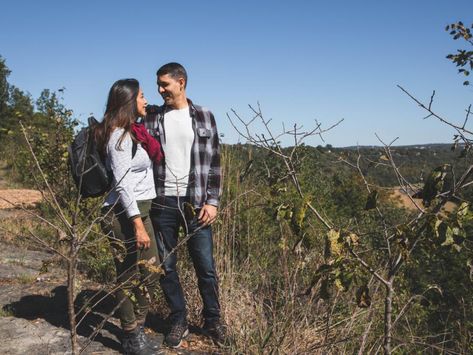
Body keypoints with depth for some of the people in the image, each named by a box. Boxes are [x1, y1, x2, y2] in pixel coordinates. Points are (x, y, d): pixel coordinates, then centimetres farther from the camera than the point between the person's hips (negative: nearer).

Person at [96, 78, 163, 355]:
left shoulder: (135, 132, 13)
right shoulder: (119, 135, -14)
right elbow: (122, 184, -19)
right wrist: (138, 225, -22)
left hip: (141, 209, 9)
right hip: (124, 214, -9)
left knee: (151, 271, 14)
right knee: (128, 277, 3)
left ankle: (139, 330, 29)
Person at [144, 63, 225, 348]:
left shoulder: (203, 116, 5)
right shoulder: (152, 116, 6)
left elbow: (214, 161, 4)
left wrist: (212, 201, -4)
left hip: (195, 202, -1)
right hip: (161, 203, 1)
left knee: (205, 266, 5)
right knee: (166, 266, 8)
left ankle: (213, 320, 24)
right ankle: (179, 321, 26)